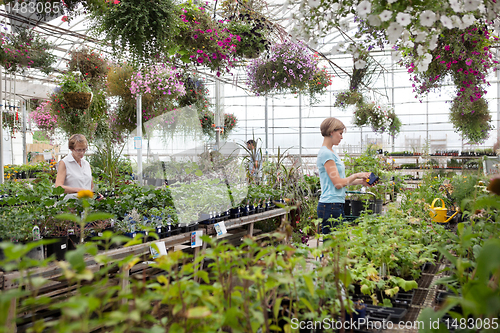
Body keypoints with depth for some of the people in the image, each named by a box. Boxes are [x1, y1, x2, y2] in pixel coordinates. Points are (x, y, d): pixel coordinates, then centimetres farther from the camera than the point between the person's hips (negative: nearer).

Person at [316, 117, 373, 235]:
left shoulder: (332, 152, 17)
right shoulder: (325, 153, -14)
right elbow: (338, 184, -16)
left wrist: (361, 181, 11)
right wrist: (357, 175, -2)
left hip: (338, 205, 10)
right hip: (330, 206, -10)